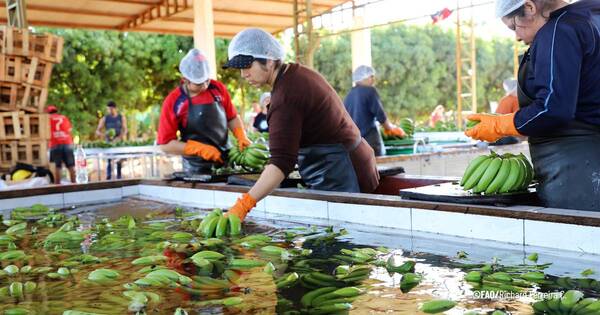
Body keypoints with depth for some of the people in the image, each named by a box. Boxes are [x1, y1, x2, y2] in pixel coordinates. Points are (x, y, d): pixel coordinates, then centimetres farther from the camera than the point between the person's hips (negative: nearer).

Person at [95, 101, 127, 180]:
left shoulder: (121, 118, 5)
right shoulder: (104, 119, 5)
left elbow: (125, 130, -3)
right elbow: (97, 131, 3)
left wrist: (119, 138, -21)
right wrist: (102, 134, -21)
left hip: (119, 142, 1)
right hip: (109, 142, -1)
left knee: (119, 160, 1)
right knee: (109, 160, -10)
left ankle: (119, 177, 8)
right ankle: (108, 177, -11)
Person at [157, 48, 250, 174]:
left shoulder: (218, 88, -1)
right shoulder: (173, 102, -11)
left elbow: (232, 118, 12)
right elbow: (165, 144, -10)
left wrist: (241, 137, -7)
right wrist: (200, 149, -19)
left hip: (227, 160, 3)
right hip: (197, 168, -3)